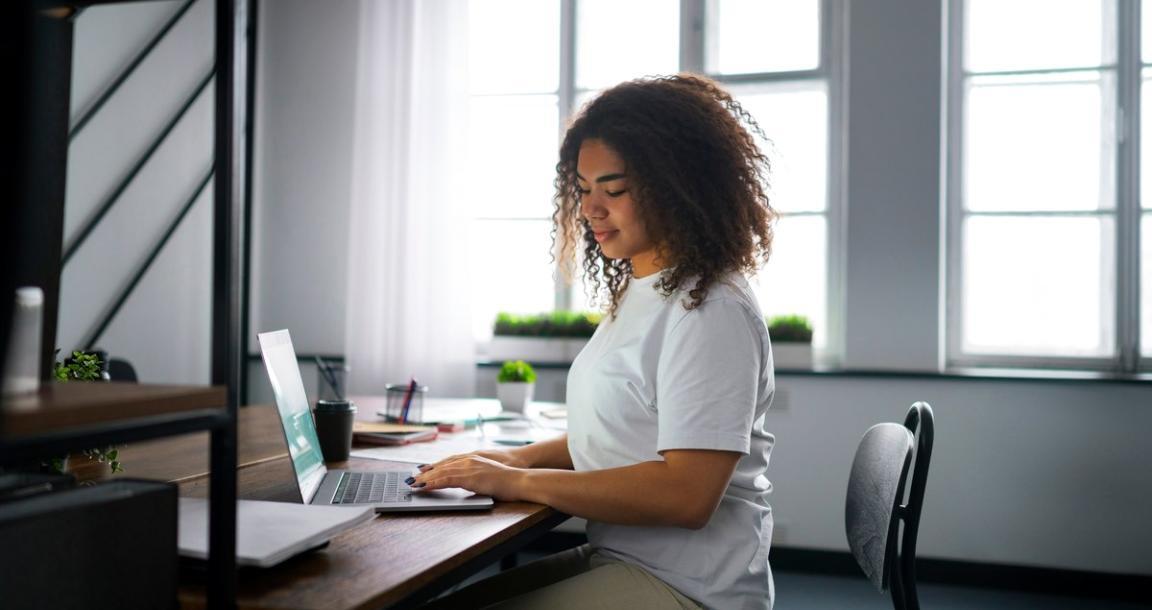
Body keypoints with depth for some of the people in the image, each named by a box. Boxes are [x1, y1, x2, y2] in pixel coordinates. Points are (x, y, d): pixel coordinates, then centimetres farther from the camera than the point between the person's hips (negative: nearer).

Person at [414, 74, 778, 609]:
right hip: (615, 557, 8)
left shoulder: (710, 310, -19)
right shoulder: (638, 293, 9)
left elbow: (686, 494, -25)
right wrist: (523, 458, 3)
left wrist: (519, 483, -19)